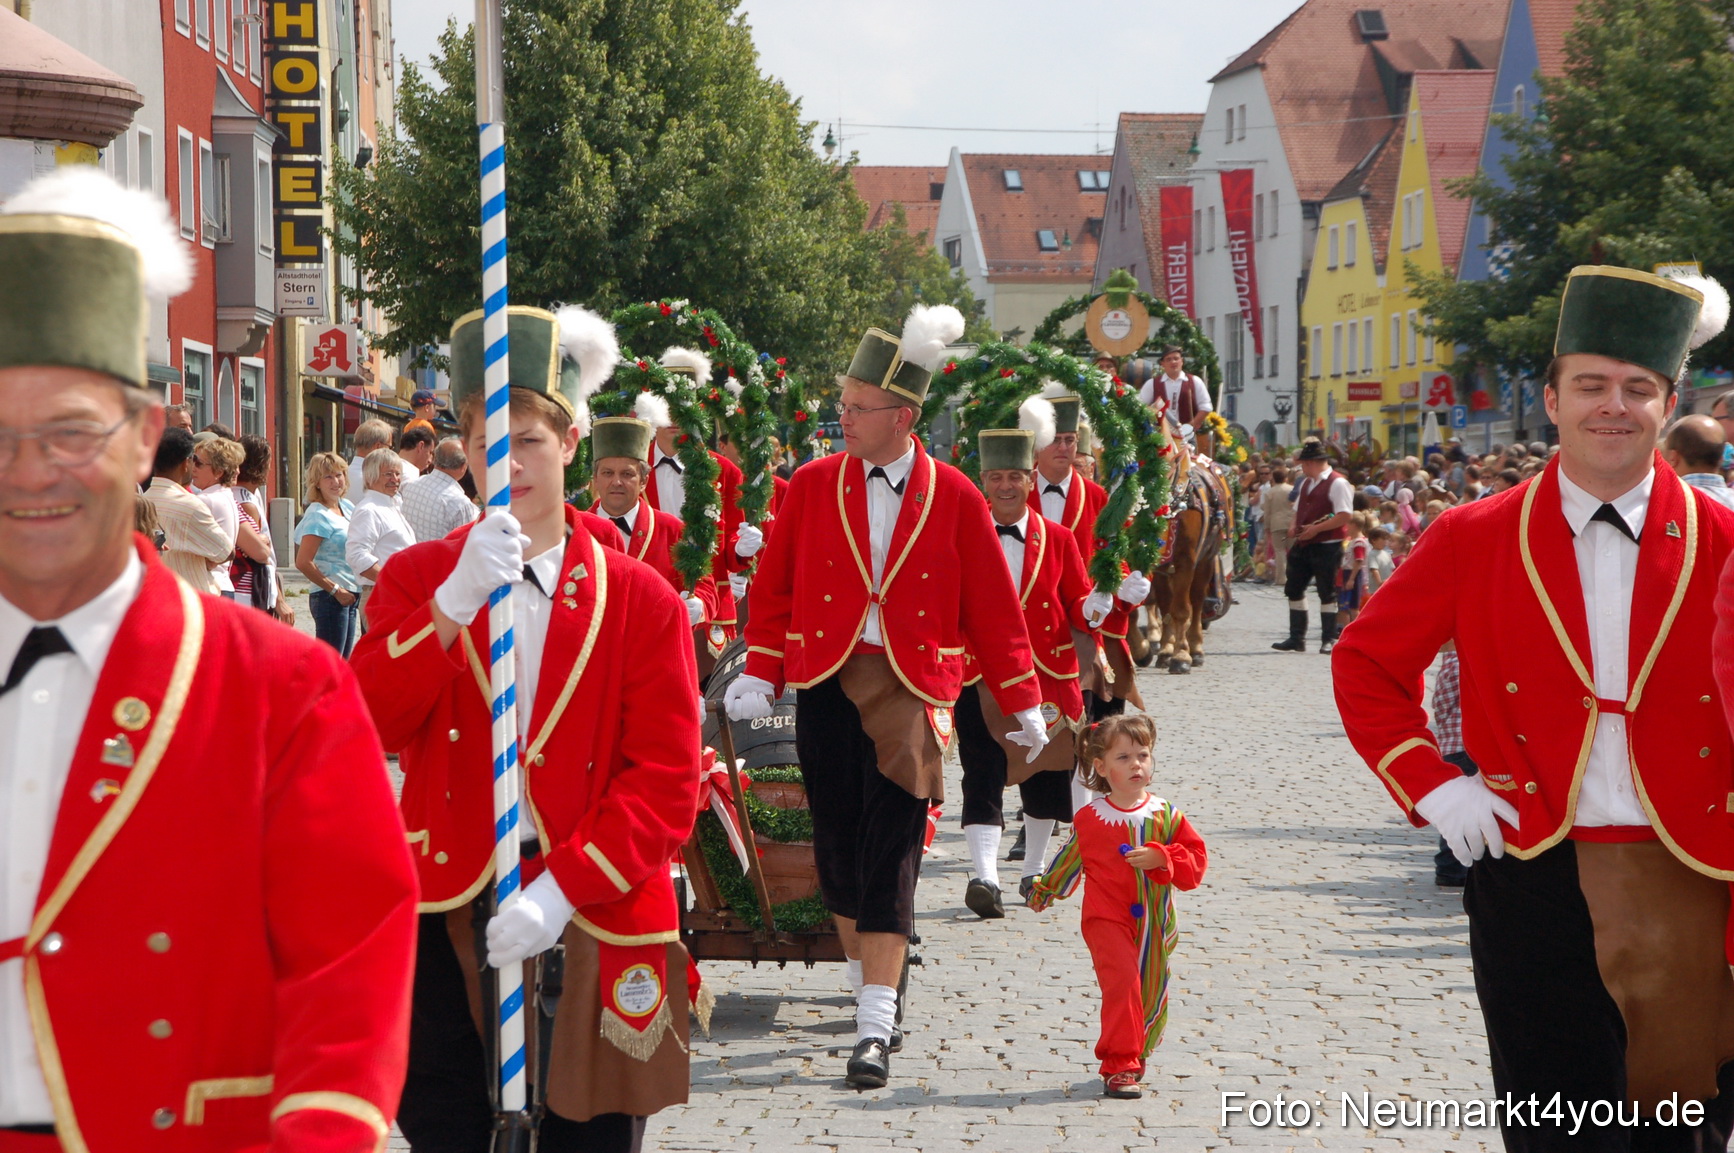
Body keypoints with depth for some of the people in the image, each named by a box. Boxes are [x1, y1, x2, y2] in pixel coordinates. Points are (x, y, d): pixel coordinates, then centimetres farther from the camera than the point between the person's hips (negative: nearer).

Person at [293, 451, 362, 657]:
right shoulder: (318, 516, -12)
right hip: (330, 598, -8)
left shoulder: (347, 507, 11)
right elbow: (303, 563, -19)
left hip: (350, 596, 8)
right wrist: (335, 590, -14)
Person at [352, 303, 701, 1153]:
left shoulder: (641, 600, 2)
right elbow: (369, 725, -9)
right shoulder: (418, 578, 7)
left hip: (592, 921, -1)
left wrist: (561, 889, -16)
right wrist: (458, 599, -20)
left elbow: (667, 786, -4)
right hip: (445, 918, 1)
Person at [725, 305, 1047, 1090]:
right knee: (837, 842, 8)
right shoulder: (812, 487, 3)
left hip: (910, 690, -2)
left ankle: (875, 1028, -10)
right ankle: (868, 987, 29)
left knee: (891, 850, -8)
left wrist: (1023, 702, 5)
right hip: (825, 683, 2)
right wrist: (759, 674, -1)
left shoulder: (955, 500, -1)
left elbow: (993, 606, 4)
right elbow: (774, 586, 7)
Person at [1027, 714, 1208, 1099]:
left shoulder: (1166, 816, 1)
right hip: (1107, 918, -2)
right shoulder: (1089, 818, 0)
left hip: (1154, 923, 3)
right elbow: (1071, 858, 19)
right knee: (1122, 981, -20)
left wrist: (1160, 858, -18)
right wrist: (1045, 889, 32)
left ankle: (1134, 1055, 30)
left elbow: (1196, 858, 0)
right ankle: (1119, 1066, -17)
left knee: (1152, 995, 7)